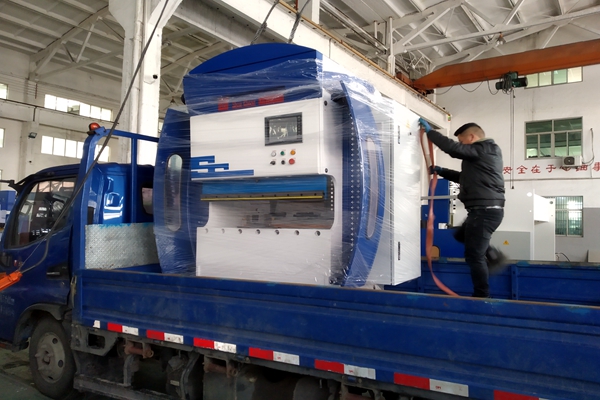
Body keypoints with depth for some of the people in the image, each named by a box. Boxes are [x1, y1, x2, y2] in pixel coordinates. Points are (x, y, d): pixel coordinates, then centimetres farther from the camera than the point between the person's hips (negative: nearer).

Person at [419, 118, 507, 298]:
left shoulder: (483, 148, -10)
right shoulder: (485, 152, 21)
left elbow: (453, 148, -21)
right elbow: (466, 177, 29)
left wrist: (429, 131, -10)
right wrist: (441, 171, 20)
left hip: (484, 210, -10)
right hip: (488, 209, 10)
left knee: (474, 255, -4)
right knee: (461, 235, 28)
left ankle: (482, 296, 5)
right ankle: (494, 256, 20)